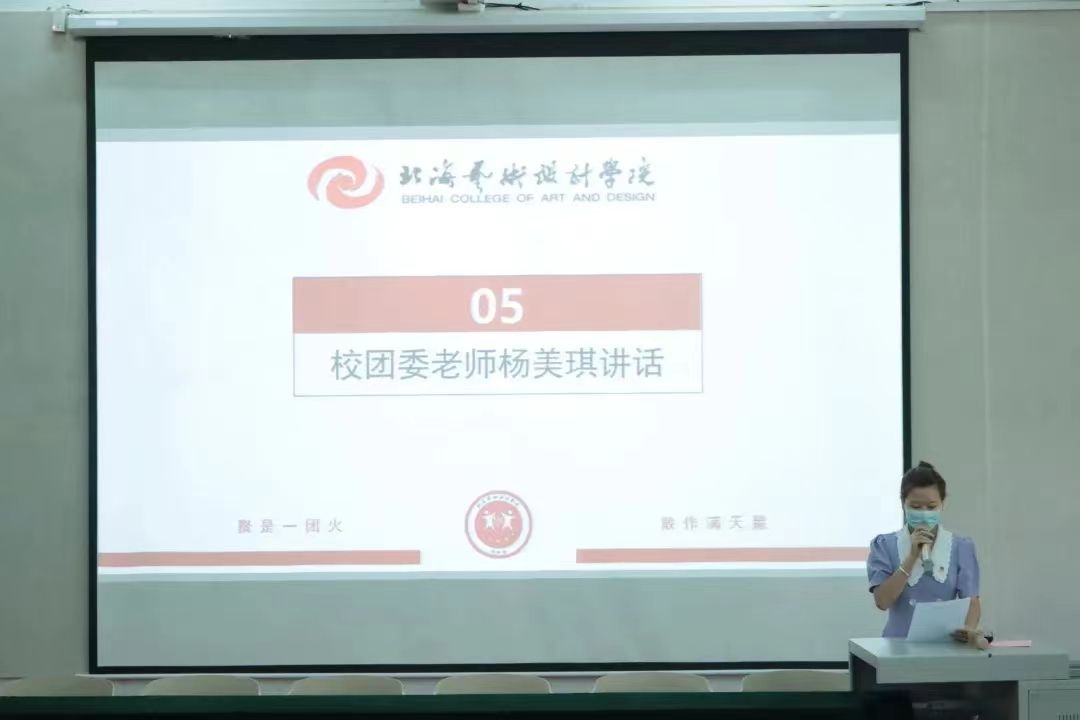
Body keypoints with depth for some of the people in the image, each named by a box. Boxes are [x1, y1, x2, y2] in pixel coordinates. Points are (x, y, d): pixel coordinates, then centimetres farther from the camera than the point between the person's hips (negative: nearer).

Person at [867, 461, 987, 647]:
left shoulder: (961, 547, 7)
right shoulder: (885, 545, 4)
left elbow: (971, 601, 0)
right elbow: (882, 601, -6)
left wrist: (969, 629, -20)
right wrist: (912, 556, -11)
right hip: (901, 644, -1)